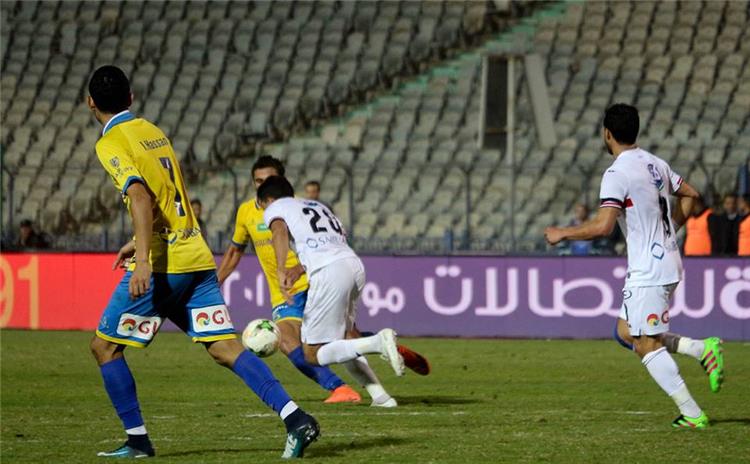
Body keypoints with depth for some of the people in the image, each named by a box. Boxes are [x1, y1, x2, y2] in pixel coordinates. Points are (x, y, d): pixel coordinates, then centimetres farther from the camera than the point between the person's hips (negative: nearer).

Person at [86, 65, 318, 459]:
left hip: (161, 265, -7)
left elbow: (141, 197, -22)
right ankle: (296, 419, -14)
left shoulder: (110, 144, -7)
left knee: (105, 346, 8)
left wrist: (143, 260, -29)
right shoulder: (154, 132, 17)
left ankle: (137, 440, 7)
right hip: (196, 257, 7)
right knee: (225, 347, 1)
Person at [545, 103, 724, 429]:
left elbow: (602, 226, -23)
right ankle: (702, 348, 4)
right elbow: (689, 194, 23)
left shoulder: (617, 174, -16)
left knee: (646, 345, -3)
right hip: (669, 262, 9)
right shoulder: (655, 164, 11)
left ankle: (692, 415, -6)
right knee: (627, 331, 17)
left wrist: (562, 234, -9)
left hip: (648, 271, -9)